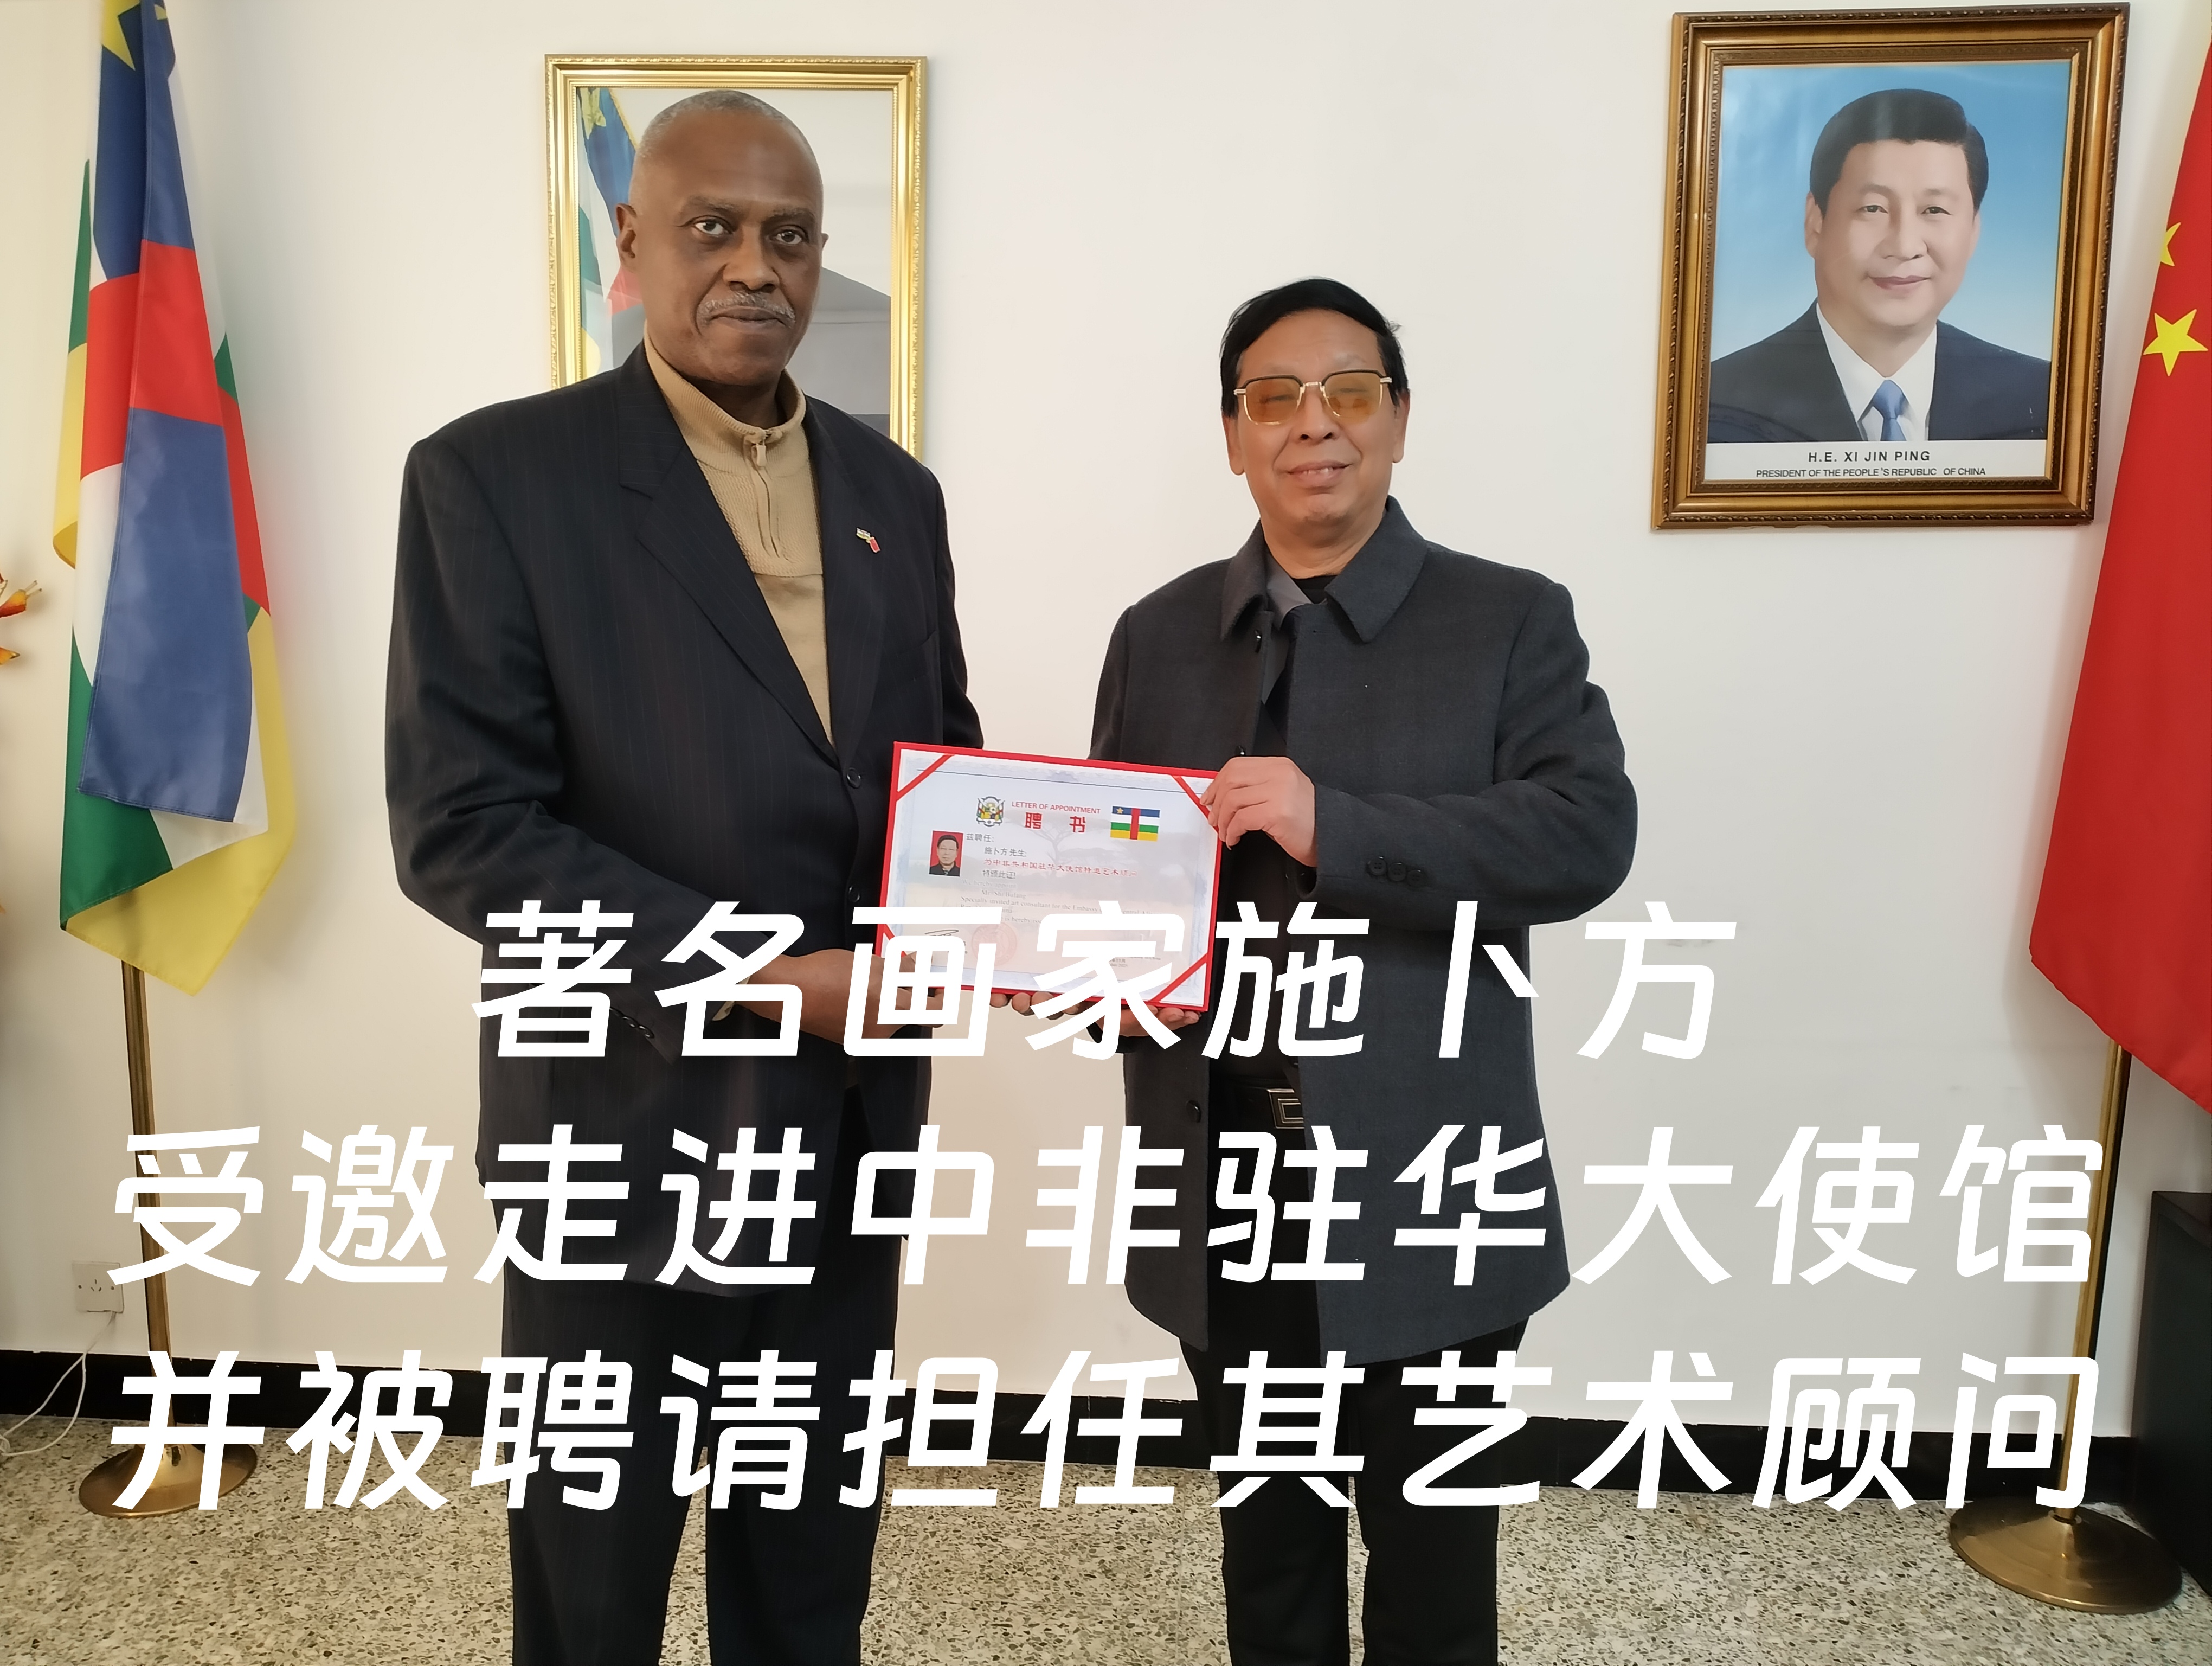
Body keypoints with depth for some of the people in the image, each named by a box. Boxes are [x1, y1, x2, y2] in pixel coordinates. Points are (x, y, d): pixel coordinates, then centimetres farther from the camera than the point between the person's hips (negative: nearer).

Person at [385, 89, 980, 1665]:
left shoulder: (892, 489, 7)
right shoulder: (496, 474, -9)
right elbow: (462, 824, -16)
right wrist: (762, 976, -22)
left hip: (851, 1116, 5)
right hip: (630, 1122, -4)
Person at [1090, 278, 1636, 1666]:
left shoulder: (1510, 621, -3)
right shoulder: (1158, 636, 7)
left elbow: (1590, 834, -16)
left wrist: (1337, 824, -26)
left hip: (1419, 1184, -3)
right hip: (1219, 1176, 3)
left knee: (1432, 1534, 16)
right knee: (1266, 1520, 23)